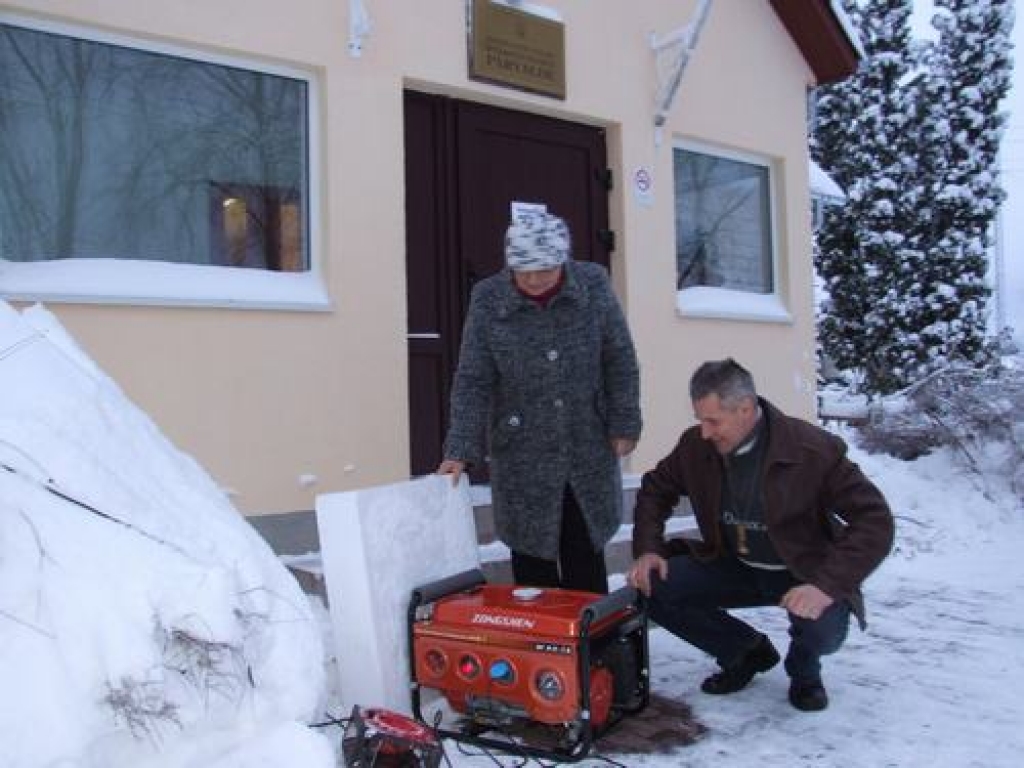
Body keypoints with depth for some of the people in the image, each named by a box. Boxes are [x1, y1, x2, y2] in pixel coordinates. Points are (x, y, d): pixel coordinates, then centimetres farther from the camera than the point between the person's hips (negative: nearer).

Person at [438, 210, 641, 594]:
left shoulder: (594, 285, -7)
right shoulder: (488, 299, -10)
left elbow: (620, 362, 1)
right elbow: (473, 382, -8)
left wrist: (624, 425, 0)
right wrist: (461, 450, -15)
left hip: (588, 451, 1)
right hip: (523, 457, -1)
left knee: (586, 559, 10)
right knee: (531, 555, 6)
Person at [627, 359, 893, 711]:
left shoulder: (814, 450, -24)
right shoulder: (696, 446, -11)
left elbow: (875, 520, -24)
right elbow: (655, 489, 7)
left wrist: (828, 585, -35)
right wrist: (647, 549, -9)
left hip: (804, 574, -4)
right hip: (734, 568, 4)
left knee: (823, 628, -36)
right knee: (653, 589, -17)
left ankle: (803, 668, 7)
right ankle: (747, 652, 8)